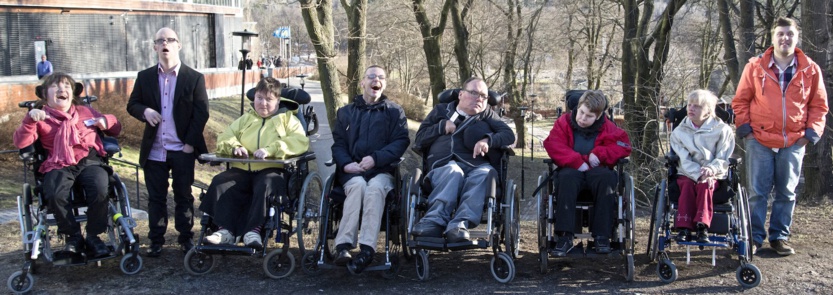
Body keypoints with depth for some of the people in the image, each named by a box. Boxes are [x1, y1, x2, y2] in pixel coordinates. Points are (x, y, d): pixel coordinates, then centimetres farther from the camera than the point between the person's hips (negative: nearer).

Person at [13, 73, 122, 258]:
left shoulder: (85, 112, 27)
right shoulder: (41, 119, 18)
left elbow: (116, 129, 32)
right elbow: (20, 143, 3)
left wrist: (107, 121, 9)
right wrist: (30, 119, -11)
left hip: (90, 161, 1)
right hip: (60, 166, -1)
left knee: (99, 190, -32)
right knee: (54, 195, -33)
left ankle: (93, 236, -10)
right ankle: (73, 236, -9)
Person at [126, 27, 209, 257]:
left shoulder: (194, 78, 0)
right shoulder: (145, 77, 8)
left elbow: (201, 113, -3)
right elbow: (132, 104, 12)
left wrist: (190, 143, -10)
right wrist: (144, 111, -12)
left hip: (183, 150, -2)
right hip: (154, 150, 2)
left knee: (184, 196, 7)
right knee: (156, 197, 7)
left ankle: (186, 238, 18)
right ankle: (156, 241, 17)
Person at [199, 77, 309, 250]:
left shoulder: (287, 119, 16)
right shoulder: (245, 119, 30)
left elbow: (301, 141, -4)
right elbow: (223, 138, 23)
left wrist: (270, 150, -17)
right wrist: (234, 147, -3)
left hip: (272, 170, -4)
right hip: (242, 170, 4)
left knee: (264, 186, -38)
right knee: (219, 183, -24)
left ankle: (254, 230, -39)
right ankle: (225, 230, -29)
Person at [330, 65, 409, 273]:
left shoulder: (394, 111, 17)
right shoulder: (346, 112, 24)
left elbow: (401, 141, 4)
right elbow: (338, 143, 15)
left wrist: (376, 158, -12)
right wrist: (345, 163, -8)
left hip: (382, 170, -1)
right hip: (352, 170, 1)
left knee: (375, 187, -35)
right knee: (358, 185, -34)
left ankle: (367, 249, -46)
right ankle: (344, 247, -43)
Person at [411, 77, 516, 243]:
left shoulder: (487, 115, 26)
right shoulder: (441, 111, 26)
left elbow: (509, 135, 12)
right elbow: (419, 141, 21)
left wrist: (488, 140, -7)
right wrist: (442, 126, 6)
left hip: (475, 166, 0)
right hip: (443, 167, 0)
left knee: (485, 173, -37)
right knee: (453, 171, -38)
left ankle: (460, 223, -54)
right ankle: (435, 221, -56)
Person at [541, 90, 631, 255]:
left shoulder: (606, 128, 8)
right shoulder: (563, 123, 6)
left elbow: (624, 145, -1)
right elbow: (553, 146, -6)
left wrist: (599, 154, -13)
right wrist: (578, 162, -17)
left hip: (597, 169, 1)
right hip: (572, 169, -1)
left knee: (606, 177, -36)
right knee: (566, 178, -38)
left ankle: (602, 236, -31)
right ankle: (565, 237, -40)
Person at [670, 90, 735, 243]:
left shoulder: (722, 130, 2)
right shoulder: (679, 132, 6)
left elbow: (723, 159, -4)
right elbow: (684, 160, -6)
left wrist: (711, 169, -25)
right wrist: (698, 174, -23)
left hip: (713, 175, -1)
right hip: (687, 174, 1)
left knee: (704, 185, -32)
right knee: (687, 184, -31)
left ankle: (702, 227, -37)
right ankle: (684, 228, -36)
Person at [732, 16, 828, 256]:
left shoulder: (810, 70, 3)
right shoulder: (755, 66, 1)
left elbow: (818, 105, 9)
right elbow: (741, 100, 6)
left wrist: (812, 132, 0)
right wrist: (744, 128, -3)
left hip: (794, 143, 1)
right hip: (759, 141, -1)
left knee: (787, 193, 8)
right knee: (757, 192, 1)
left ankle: (780, 237, 19)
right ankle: (754, 237, 9)